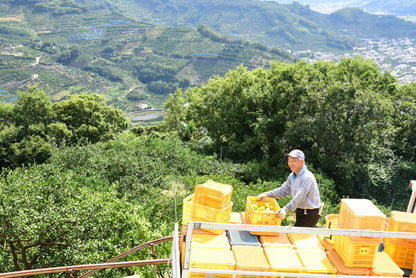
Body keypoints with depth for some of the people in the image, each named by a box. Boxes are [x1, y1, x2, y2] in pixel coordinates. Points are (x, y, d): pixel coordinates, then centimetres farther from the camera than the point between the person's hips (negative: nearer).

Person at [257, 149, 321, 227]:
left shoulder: (307, 177, -23)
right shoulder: (292, 175, 5)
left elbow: (299, 197, -32)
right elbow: (283, 190, 11)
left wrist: (285, 209, -41)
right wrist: (267, 194, -1)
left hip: (310, 213, -8)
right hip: (300, 211, 9)